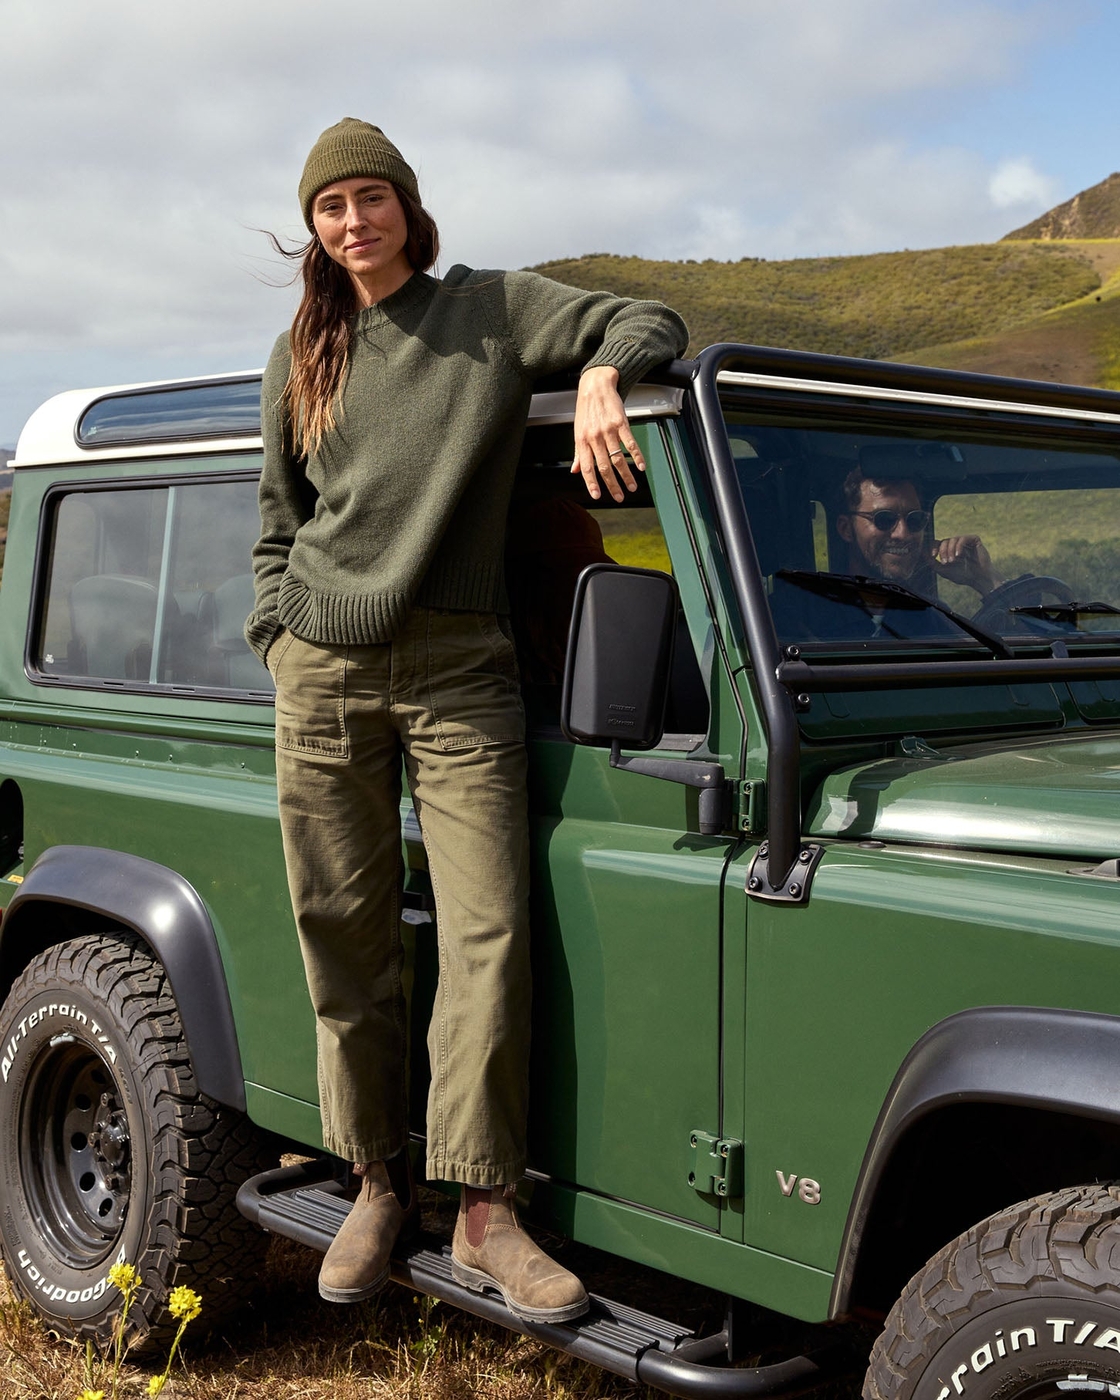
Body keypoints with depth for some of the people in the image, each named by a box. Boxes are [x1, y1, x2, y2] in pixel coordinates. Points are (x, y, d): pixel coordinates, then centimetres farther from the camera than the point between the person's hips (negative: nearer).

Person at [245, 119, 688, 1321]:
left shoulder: (493, 311, 8)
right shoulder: (301, 357, 15)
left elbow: (650, 324, 8)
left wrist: (598, 375, -13)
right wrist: (276, 635, 9)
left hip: (457, 674, -2)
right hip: (323, 677, 2)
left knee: (488, 932, -10)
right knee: (345, 937, 4)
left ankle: (484, 1213, -2)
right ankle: (377, 1185, 18)